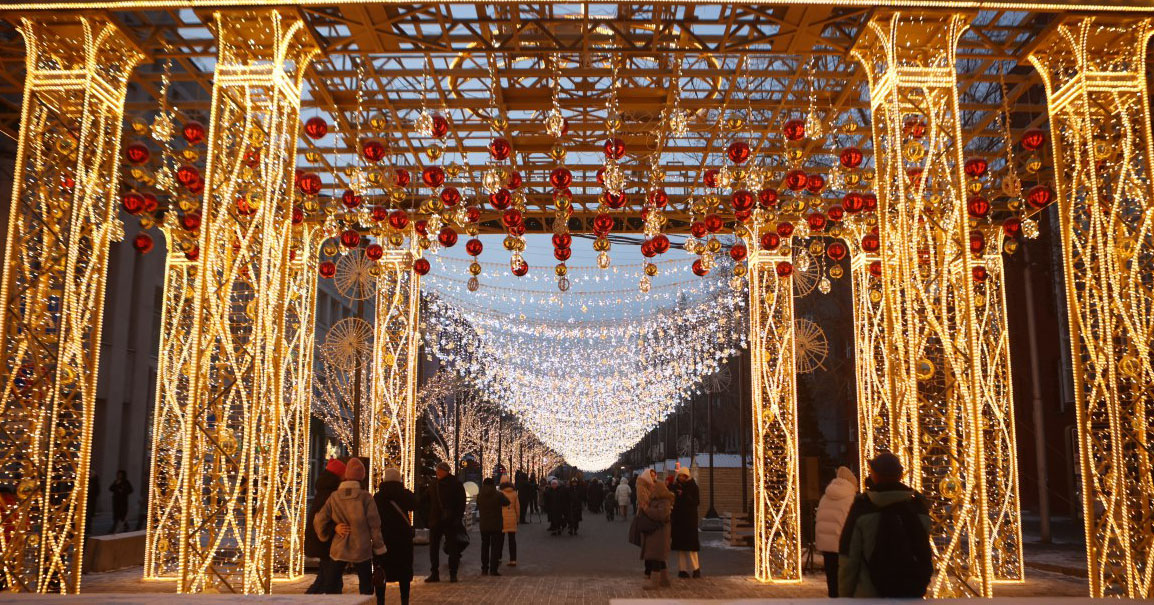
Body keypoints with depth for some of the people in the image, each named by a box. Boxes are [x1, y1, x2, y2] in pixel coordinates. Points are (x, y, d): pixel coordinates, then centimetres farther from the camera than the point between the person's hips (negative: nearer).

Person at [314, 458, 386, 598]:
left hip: (338, 550, 2)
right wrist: (379, 548, 2)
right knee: (366, 587, 11)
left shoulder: (334, 497, -2)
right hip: (361, 550, -2)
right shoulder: (365, 497, -9)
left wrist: (333, 529, 12)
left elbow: (319, 521, -5)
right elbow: (374, 524, -7)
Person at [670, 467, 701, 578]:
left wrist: (684, 496, -18)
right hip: (677, 518, 3)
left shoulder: (693, 487, -1)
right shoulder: (675, 486, 8)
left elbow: (696, 502, -8)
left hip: (689, 518, -3)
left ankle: (696, 568, 5)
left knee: (690, 543, -5)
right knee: (680, 544, 2)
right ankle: (682, 569, 6)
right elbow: (671, 501, 10)